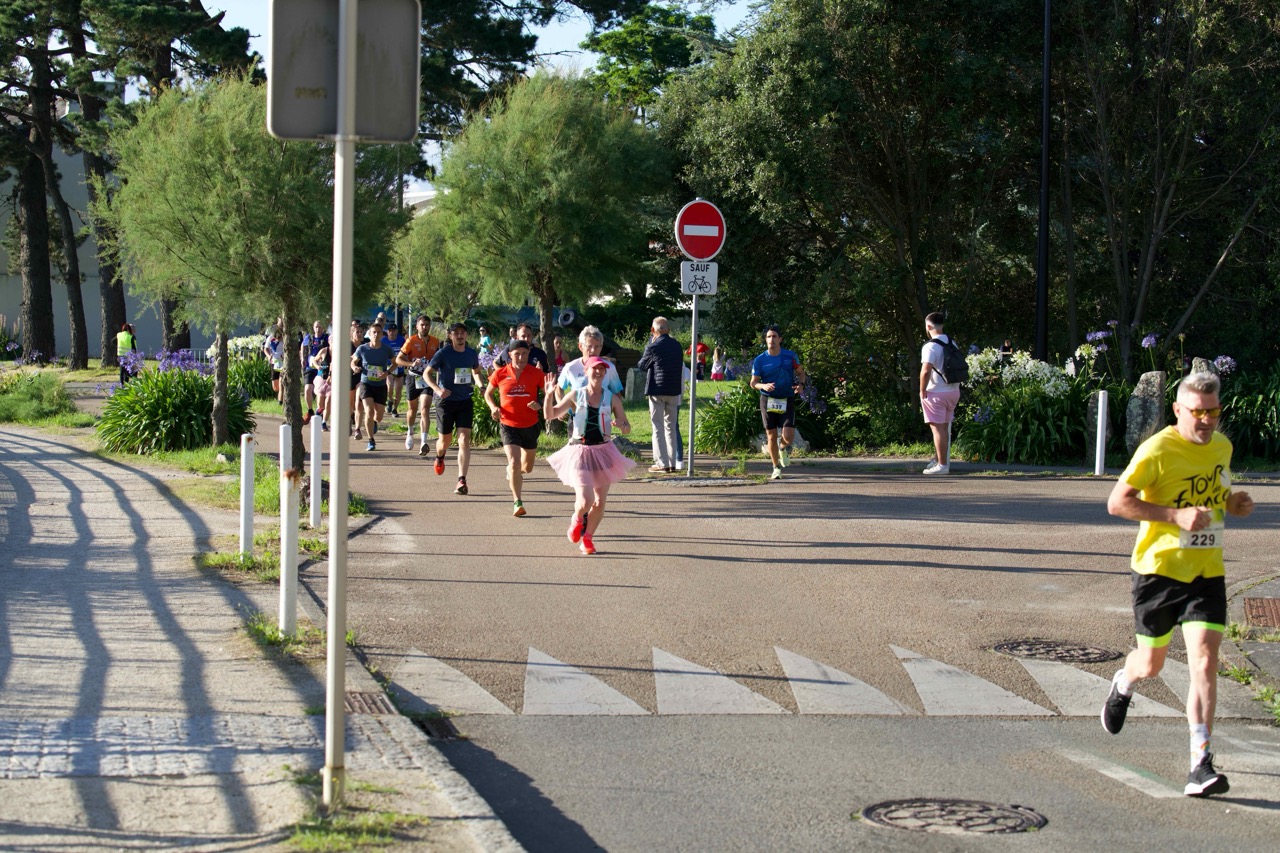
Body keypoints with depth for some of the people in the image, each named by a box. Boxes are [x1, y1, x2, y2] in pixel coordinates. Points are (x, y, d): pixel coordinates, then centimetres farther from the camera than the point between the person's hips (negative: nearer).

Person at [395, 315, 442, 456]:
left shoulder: (436, 342, 3)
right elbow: (398, 359, -7)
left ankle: (424, 442, -21)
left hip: (428, 378, 0)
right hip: (414, 378, 0)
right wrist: (412, 363, -23)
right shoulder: (411, 341, -6)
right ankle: (410, 433, 44)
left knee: (425, 409, -14)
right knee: (413, 409, 16)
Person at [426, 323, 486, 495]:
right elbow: (427, 373, -7)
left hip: (465, 401, 2)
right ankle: (439, 458, 49)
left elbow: (476, 372, 22)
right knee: (445, 439, 11)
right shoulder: (443, 353, -8)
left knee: (464, 439, -12)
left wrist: (481, 386, 1)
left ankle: (462, 480, -14)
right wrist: (438, 389, -24)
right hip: (446, 401, -2)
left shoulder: (472, 354, 3)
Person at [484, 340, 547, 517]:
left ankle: (512, 469, 54)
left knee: (527, 468, 17)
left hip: (530, 426, 2)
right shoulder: (500, 374, -4)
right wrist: (493, 407, -10)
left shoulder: (536, 373, -5)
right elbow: (488, 393, 10)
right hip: (508, 425, -2)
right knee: (514, 463, -20)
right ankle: (517, 502, -9)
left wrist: (540, 405, -19)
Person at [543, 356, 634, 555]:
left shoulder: (612, 398, 2)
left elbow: (627, 428, 6)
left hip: (603, 451, 2)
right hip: (580, 451, -2)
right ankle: (577, 519, 23)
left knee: (599, 503, 5)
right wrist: (549, 395, -11)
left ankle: (587, 538, 28)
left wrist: (621, 425, -17)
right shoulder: (576, 396, 0)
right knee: (585, 501, -14)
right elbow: (550, 414, 5)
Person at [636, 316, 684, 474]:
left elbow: (641, 366, 1)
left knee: (658, 427, 0)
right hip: (674, 391, 5)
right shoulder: (677, 346, 6)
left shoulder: (653, 347, -12)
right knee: (671, 427, 11)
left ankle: (662, 463, -4)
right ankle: (672, 462, 11)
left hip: (657, 391, -5)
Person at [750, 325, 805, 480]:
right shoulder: (760, 360, -3)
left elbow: (800, 372, 12)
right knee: (771, 436, 2)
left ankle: (784, 447, 26)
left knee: (788, 436, -12)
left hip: (787, 400, 0)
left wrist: (800, 383, -9)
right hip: (768, 400, 0)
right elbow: (753, 382, 1)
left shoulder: (790, 356, -2)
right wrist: (763, 386, -21)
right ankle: (776, 468, 20)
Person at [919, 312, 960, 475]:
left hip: (937, 392, -8)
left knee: (937, 428, -4)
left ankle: (942, 465, -6)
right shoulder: (951, 343, 10)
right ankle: (939, 459, 29)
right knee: (944, 427, 18)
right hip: (954, 391, 8)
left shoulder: (930, 346, -16)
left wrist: (922, 391, -13)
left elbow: (925, 371, -25)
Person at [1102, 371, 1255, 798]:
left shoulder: (1222, 446, 7)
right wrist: (1177, 516, -25)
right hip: (1159, 568, -4)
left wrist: (1233, 503, 2)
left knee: (1204, 662, -12)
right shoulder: (1158, 450, -14)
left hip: (1206, 571, 4)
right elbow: (1117, 502, -17)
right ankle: (1123, 684, 49)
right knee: (1151, 664, 10)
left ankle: (1200, 765, -13)